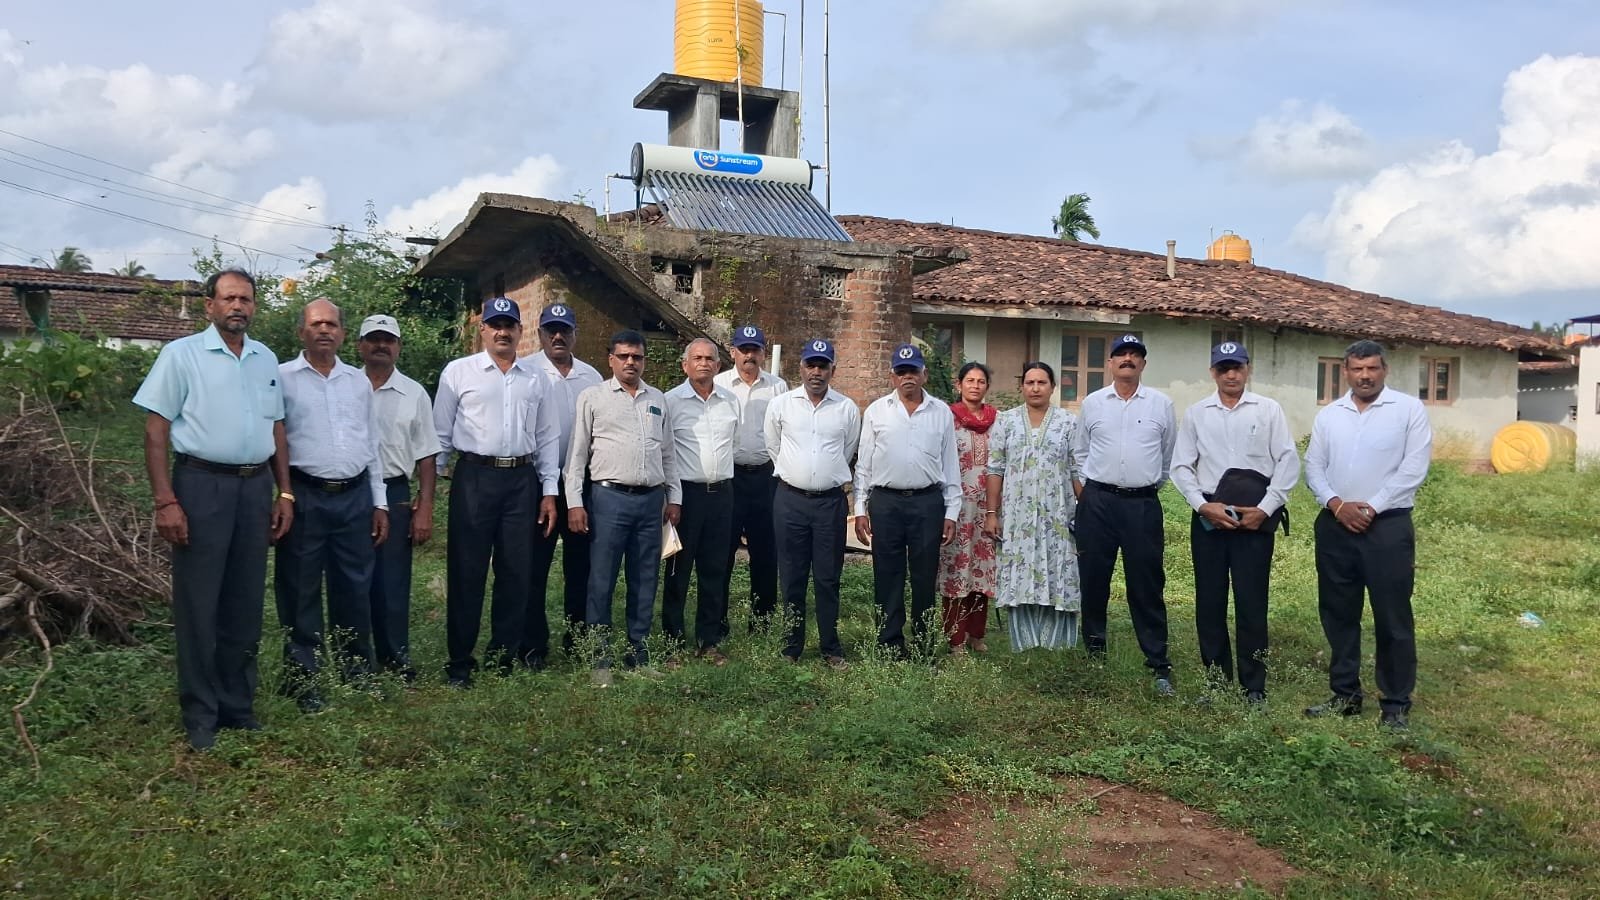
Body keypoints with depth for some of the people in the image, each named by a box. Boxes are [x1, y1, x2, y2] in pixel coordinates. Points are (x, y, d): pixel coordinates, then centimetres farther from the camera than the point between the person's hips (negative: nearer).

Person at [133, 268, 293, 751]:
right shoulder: (181, 354, -3)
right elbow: (156, 430, -7)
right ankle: (200, 716, 12)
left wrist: (284, 493, 11)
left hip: (256, 487, 5)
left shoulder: (266, 359, 11)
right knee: (198, 604, 2)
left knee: (246, 603, 10)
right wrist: (165, 502, -14)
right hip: (202, 485, -4)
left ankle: (239, 706, 22)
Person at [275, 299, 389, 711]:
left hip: (355, 496, 4)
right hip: (306, 495, -4)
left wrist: (380, 503, 13)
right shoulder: (283, 379, -1)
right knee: (301, 593, 4)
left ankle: (358, 673, 22)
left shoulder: (359, 381, 13)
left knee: (355, 590, 10)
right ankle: (302, 680, 15)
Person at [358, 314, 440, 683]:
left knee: (392, 584, 2)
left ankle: (395, 663, 11)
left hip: (395, 494, 0)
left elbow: (426, 456, 7)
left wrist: (424, 510, 0)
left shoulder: (414, 395, 7)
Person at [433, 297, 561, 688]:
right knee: (466, 572, 2)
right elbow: (440, 433, 4)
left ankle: (506, 657, 18)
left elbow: (547, 437, 12)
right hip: (474, 476, -3)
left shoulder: (536, 379, 11)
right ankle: (460, 663, 11)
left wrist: (549, 491, 7)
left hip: (522, 480, 3)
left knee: (517, 573, 6)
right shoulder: (458, 372, 3)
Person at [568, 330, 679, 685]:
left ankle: (638, 653, 18)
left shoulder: (658, 399, 14)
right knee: (601, 581, -1)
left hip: (652, 499, 4)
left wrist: (673, 497, 13)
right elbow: (577, 452, 1)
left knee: (645, 581, 8)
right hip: (609, 498, -4)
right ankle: (600, 657, 8)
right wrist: (574, 503, -5)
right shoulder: (592, 397, 3)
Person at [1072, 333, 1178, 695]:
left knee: (1147, 586, -1)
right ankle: (1094, 652, 20)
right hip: (1098, 502, 1)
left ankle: (1159, 666, 5)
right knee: (1093, 581, 6)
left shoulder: (1161, 404, 4)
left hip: (1143, 504, -1)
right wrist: (1087, 489, 12)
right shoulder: (1092, 403, 7)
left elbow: (1170, 455, 14)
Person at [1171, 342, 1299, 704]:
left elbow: (1288, 462, -1)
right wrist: (1203, 505, -7)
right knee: (1209, 602, 7)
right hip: (1208, 516, 2)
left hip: (1256, 518, -2)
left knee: (1252, 604, 0)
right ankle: (1216, 681, 18)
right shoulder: (1196, 414, 8)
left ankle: (1254, 688, 10)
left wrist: (1265, 509, -8)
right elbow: (1181, 466, 6)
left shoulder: (1268, 410, 3)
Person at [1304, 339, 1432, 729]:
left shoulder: (1409, 409, -1)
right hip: (1335, 525, 4)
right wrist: (1336, 504, -9)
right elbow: (1313, 467, 7)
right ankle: (1345, 694, 23)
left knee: (1393, 618, 1)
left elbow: (1413, 469, -8)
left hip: (1388, 525, -4)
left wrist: (1371, 508, -12)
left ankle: (1396, 704, 12)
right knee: (1338, 614, 11)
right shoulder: (1328, 415, 10)